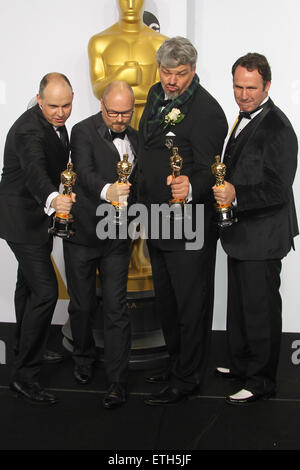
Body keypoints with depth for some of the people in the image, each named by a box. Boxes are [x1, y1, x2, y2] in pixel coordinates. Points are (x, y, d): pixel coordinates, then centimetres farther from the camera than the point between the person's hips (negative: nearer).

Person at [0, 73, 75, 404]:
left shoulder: (54, 123, 3)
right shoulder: (29, 130, -26)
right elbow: (34, 172, -45)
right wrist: (53, 199, -63)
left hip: (37, 214, 10)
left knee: (29, 284, 24)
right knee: (45, 291, -16)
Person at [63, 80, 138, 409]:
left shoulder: (134, 138, 9)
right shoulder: (83, 131, -7)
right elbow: (85, 173, -23)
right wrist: (107, 191, -42)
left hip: (117, 237, 3)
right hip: (82, 234, -2)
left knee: (116, 310, 0)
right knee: (82, 305, 11)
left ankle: (117, 383, 8)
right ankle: (84, 358, 37)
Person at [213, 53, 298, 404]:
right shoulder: (244, 121, 13)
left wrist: (237, 194, -35)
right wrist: (223, 188, 5)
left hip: (262, 237, -10)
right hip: (241, 234, 10)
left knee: (260, 309, 2)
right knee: (239, 305, 21)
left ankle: (261, 381, 18)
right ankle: (241, 365, 38)